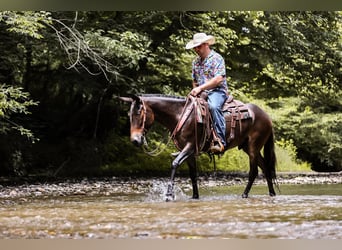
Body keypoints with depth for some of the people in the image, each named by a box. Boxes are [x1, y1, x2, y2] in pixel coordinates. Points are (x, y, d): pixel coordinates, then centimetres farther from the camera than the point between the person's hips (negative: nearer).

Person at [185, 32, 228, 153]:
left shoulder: (217, 58, -4)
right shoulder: (196, 62, 19)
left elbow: (218, 79, -16)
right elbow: (194, 81, 27)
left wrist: (200, 88, -21)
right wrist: (195, 91, 5)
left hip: (217, 91, -8)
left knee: (213, 106, -38)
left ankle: (220, 141, -41)